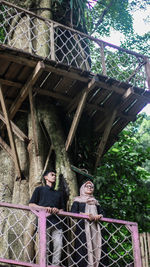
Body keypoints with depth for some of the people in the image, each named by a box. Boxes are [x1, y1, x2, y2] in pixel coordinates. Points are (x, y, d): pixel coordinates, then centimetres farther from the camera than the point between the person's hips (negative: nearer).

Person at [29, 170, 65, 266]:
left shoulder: (58, 193, 30)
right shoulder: (40, 189, 18)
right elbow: (31, 205, 8)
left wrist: (57, 210, 1)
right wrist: (44, 208, -8)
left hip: (57, 222, 4)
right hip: (44, 222, -4)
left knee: (59, 246, -9)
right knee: (45, 247, -10)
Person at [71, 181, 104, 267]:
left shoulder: (95, 202, 25)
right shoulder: (78, 200, 11)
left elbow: (101, 212, 18)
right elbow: (73, 212, -2)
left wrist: (98, 216, -5)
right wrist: (86, 215, -14)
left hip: (94, 226, 4)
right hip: (83, 225, -4)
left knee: (95, 246, -7)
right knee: (84, 246, -16)